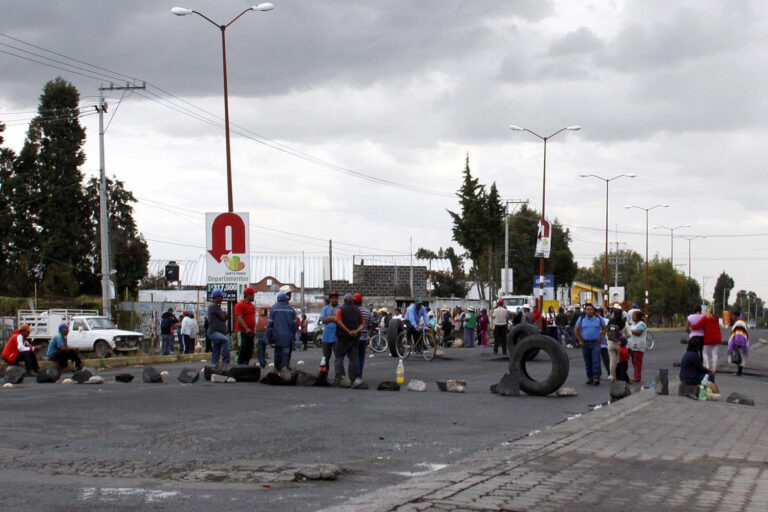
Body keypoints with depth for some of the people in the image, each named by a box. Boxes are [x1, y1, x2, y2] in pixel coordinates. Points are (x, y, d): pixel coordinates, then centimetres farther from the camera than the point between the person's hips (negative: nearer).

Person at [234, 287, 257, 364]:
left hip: (251, 332, 8)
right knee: (243, 350, -9)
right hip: (243, 332, -8)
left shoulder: (252, 306, 17)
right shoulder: (240, 305, -10)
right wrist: (246, 329, -26)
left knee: (249, 352, 8)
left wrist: (254, 330, 17)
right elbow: (239, 318, -18)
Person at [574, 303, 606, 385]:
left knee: (596, 361, -11)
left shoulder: (599, 319, 3)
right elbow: (576, 330, 7)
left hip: (595, 343, -1)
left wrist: (600, 338, 0)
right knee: (587, 362, 7)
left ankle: (596, 378, -13)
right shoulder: (581, 319, 3)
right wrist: (580, 341, 0)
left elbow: (604, 328, 11)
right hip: (585, 343, 1)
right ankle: (589, 378, 16)